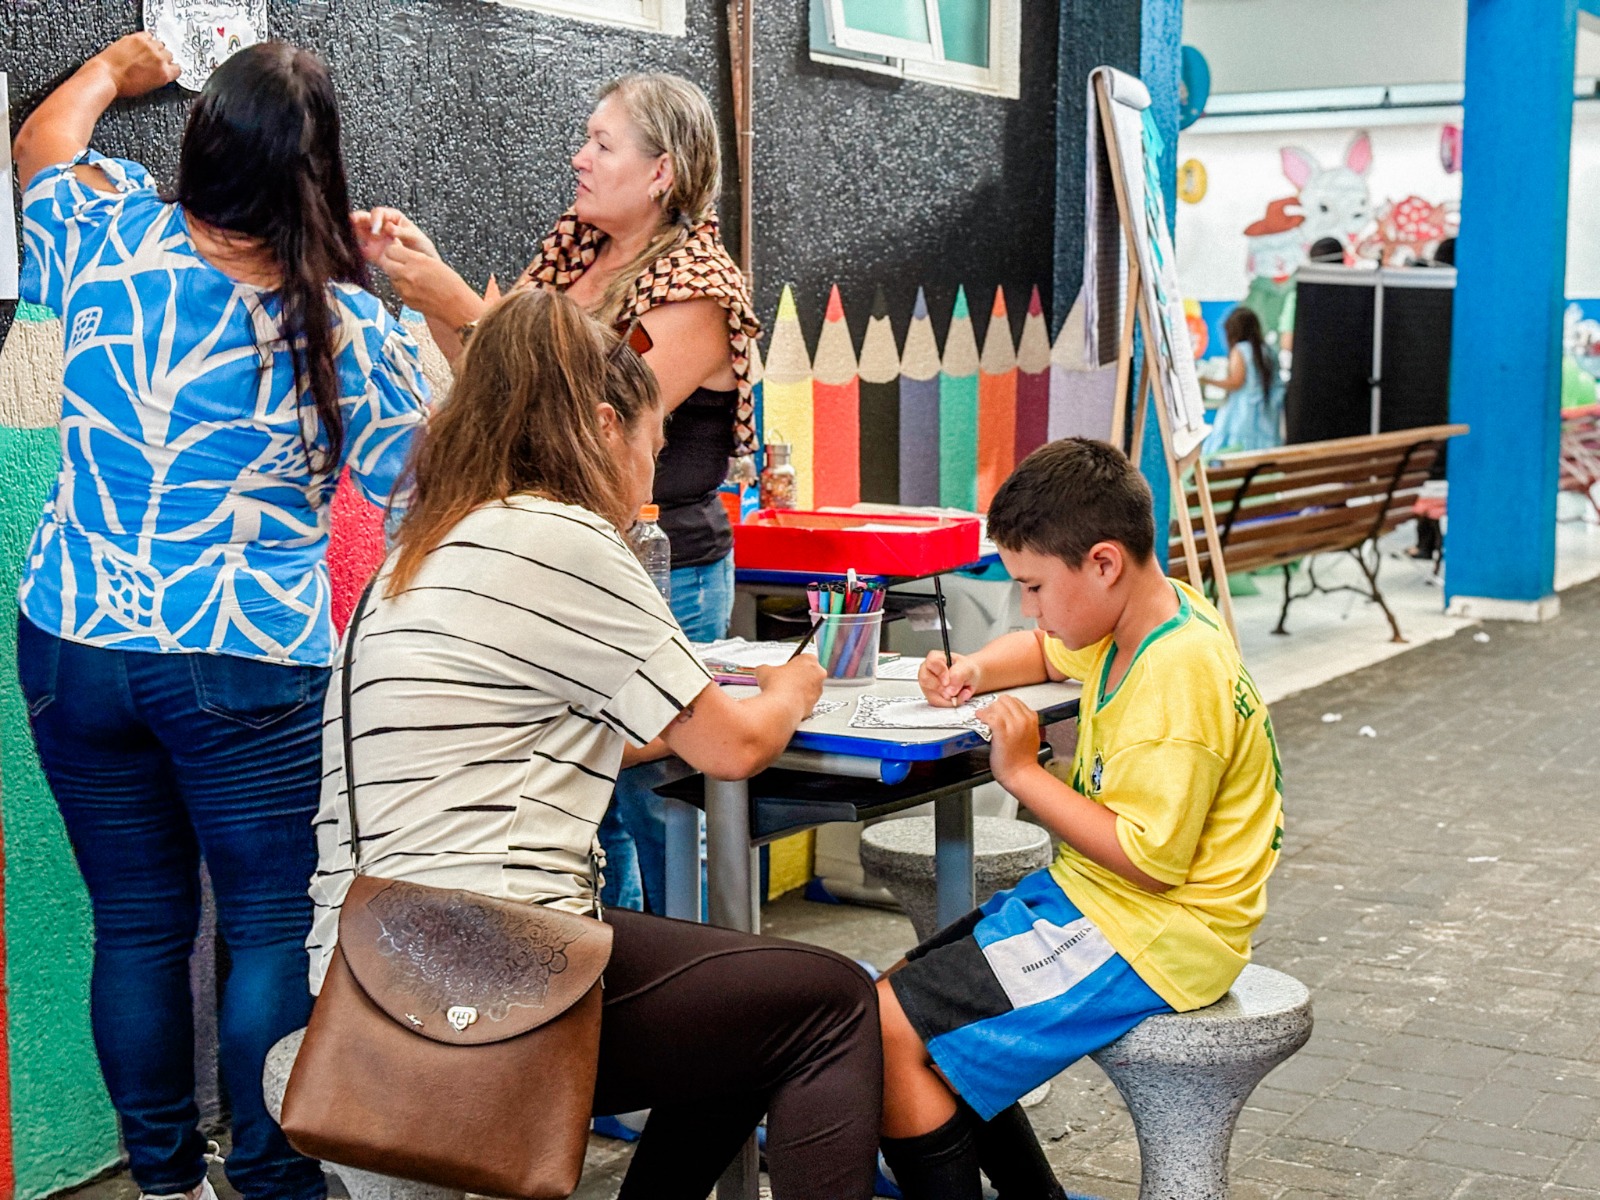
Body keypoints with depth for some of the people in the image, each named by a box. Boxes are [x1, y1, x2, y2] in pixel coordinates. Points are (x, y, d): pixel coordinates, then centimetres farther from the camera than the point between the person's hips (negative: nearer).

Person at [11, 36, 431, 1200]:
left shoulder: (114, 243, -4)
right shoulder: (349, 328, -12)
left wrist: (112, 69, 37)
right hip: (249, 670, -4)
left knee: (137, 925, 13)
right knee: (275, 931, 6)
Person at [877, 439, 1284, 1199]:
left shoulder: (1178, 679, -24)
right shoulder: (1147, 617, 5)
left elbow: (1147, 859, -25)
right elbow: (1042, 651, 27)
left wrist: (1023, 773, -18)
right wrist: (974, 672, 6)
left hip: (1148, 936, -11)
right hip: (1094, 901, 11)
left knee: (891, 1029, -18)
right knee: (906, 994, 15)